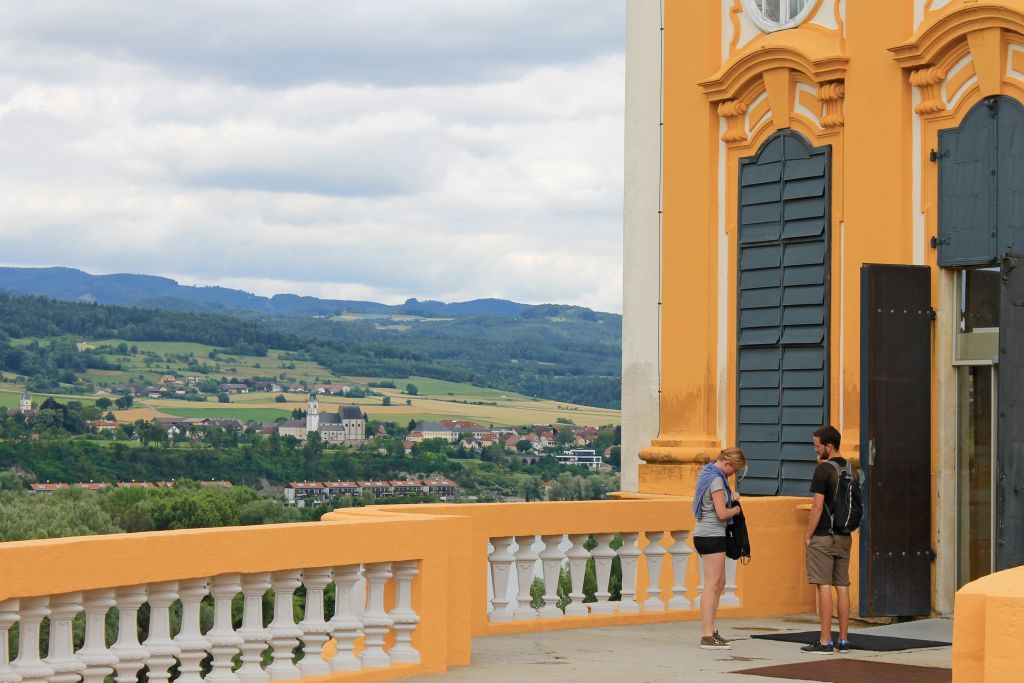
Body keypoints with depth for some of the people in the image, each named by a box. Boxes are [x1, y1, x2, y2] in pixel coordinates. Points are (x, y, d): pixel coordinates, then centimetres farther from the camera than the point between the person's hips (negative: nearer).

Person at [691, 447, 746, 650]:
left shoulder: (706, 472, 13)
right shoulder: (716, 480, -16)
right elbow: (722, 513, -20)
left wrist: (731, 492, 17)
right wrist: (736, 510, -1)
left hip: (704, 534, 10)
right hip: (712, 536, -10)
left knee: (720, 584, 16)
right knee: (712, 585, -9)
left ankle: (710, 630, 19)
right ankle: (707, 637, -9)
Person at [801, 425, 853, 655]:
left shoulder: (823, 470, -13)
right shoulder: (849, 469, 11)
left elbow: (817, 506, -15)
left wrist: (808, 535, -7)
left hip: (823, 535, -7)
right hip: (844, 536, 7)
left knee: (824, 587, -6)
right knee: (842, 587, 8)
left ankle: (825, 642, -7)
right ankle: (843, 640, 10)